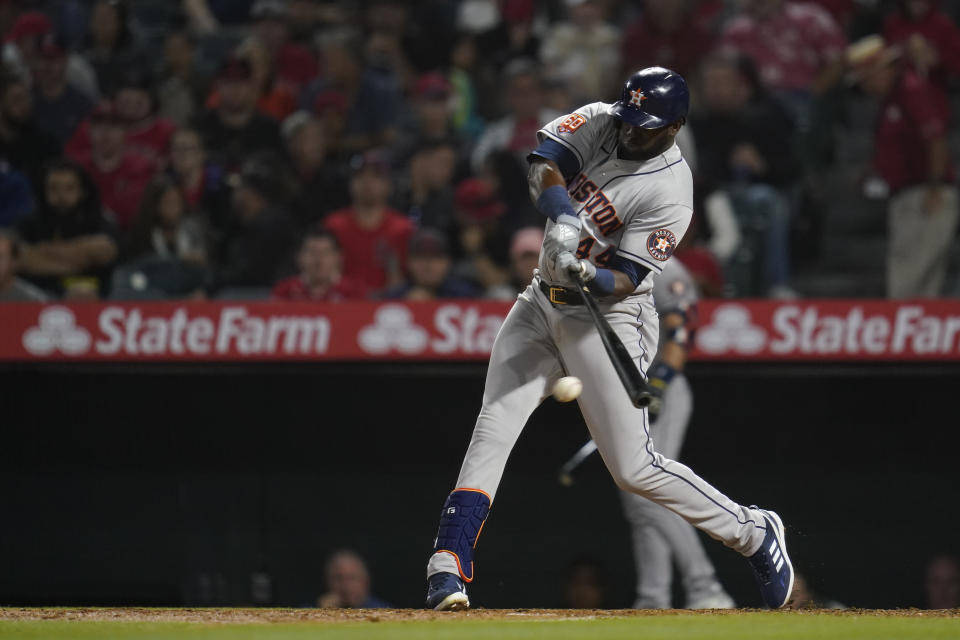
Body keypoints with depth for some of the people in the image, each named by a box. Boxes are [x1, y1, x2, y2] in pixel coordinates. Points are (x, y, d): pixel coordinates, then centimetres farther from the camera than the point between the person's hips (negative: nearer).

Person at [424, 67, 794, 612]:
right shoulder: (600, 122, -1)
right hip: (543, 302, 6)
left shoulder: (671, 192, -18)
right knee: (493, 429, -10)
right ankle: (448, 567, -12)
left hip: (609, 317, -5)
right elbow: (544, 160, -18)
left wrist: (590, 275, -40)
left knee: (634, 467, -7)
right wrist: (564, 218, -35)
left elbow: (627, 280, -19)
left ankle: (753, 533, 11)